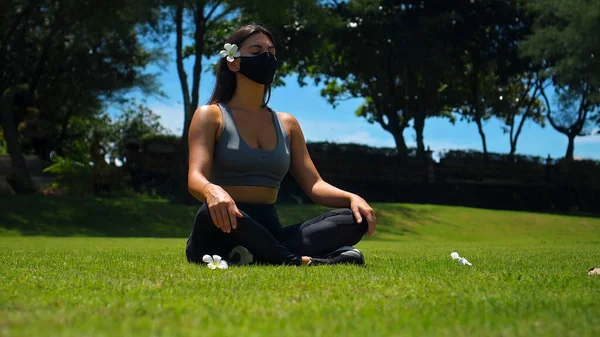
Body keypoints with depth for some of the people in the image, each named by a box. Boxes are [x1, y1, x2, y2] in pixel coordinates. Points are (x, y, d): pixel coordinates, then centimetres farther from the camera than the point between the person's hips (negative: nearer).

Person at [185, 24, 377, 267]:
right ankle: (301, 262, -29)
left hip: (269, 234, 5)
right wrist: (212, 192, -38)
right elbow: (195, 178, -12)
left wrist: (351, 198, -12)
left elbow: (314, 185, 11)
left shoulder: (287, 124, 18)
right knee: (213, 213, -41)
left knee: (356, 219, -17)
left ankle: (254, 257, -32)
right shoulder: (211, 116, 3)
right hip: (225, 232, -5)